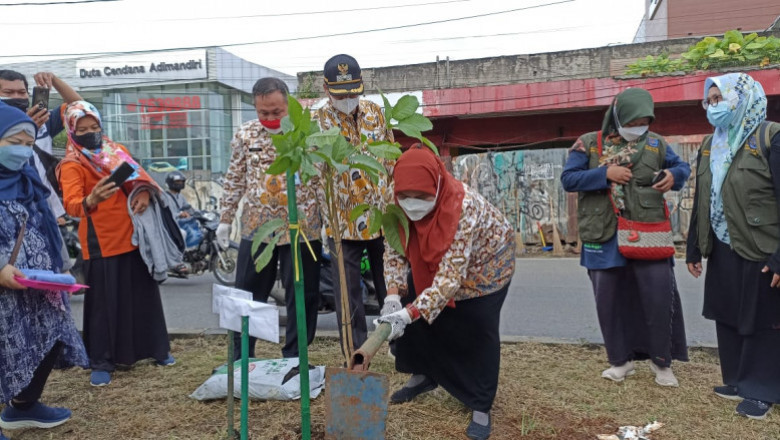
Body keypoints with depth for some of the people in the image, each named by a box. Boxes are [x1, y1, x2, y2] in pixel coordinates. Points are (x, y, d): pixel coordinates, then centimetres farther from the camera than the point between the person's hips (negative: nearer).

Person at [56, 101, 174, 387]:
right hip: (100, 243, -5)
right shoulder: (72, 165, -8)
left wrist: (144, 193, -9)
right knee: (104, 302, -1)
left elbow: (138, 178, 14)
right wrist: (90, 201, -43)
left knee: (145, 295, 13)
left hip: (133, 237, 6)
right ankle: (101, 363, 12)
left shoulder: (117, 151, 10)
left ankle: (157, 348, 26)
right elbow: (71, 205, -21)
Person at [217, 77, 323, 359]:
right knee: (248, 296, 11)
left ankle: (294, 359, 23)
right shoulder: (245, 135, 5)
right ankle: (241, 357, 27)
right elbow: (234, 180, 11)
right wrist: (225, 219, 10)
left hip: (302, 228, -2)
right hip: (256, 228, 3)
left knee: (302, 298, 7)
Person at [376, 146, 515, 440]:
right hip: (435, 259, 6)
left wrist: (410, 312, -49)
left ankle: (481, 407, 5)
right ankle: (423, 375, 21)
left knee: (477, 329, -13)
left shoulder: (464, 207, -42)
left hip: (485, 260, -5)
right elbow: (394, 249, -16)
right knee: (411, 308, -2)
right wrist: (393, 294, -31)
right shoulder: (400, 203, -25)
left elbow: (451, 274, -43)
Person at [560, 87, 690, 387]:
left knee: (660, 297, -2)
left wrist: (674, 175, -5)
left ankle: (661, 361, 20)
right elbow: (568, 179, -5)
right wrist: (605, 174, -17)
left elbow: (682, 166, 19)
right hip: (604, 237, 0)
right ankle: (621, 360, 27)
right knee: (610, 301, 8)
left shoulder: (656, 143, 7)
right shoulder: (589, 143, 1)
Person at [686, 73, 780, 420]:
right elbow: (701, 201, 14)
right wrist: (694, 248, 13)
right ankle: (737, 380, 28)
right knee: (727, 318, 13)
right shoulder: (710, 146, 11)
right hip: (721, 250, 7)